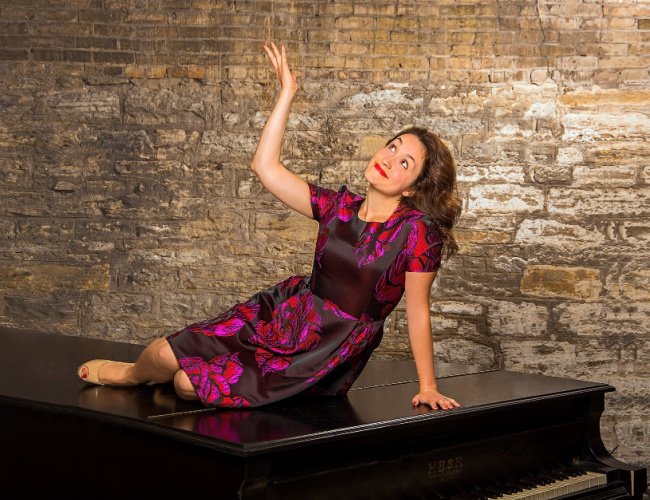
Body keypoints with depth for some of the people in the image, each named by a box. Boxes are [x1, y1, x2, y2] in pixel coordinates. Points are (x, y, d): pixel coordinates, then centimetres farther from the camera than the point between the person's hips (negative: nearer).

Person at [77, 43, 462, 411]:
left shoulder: (417, 231, -17)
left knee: (190, 385, -9)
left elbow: (418, 312, -12)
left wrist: (428, 387, -10)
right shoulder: (340, 207, -2)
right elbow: (266, 168, -3)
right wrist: (287, 92, -4)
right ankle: (134, 373, 36)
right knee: (167, 354, -1)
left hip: (329, 354, -4)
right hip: (286, 312, 5)